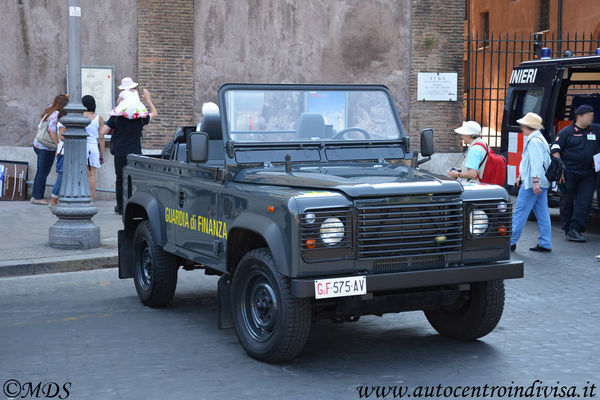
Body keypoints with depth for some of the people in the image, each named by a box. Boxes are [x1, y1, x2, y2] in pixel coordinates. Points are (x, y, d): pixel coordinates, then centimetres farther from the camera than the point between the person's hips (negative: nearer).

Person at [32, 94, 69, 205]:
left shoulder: (49, 109, 7)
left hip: (38, 144, 9)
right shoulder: (56, 114, -16)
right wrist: (59, 144, -24)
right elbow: (52, 130, -25)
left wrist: (64, 97, 24)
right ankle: (38, 197, 6)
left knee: (40, 172, 16)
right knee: (43, 173, 0)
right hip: (47, 148, -9)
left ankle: (35, 196, 21)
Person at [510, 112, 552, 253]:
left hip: (532, 184, -10)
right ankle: (545, 244, 10)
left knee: (520, 212, -5)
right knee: (542, 214, 9)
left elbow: (536, 162, -24)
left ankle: (510, 242, -1)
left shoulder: (534, 141, -15)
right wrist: (521, 176, 31)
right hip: (542, 183, 10)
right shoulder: (539, 139, 19)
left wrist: (535, 181, -30)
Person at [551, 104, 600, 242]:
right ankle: (567, 229, 14)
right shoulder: (567, 132, 0)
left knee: (584, 202, -6)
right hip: (569, 173, -4)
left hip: (588, 174, 4)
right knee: (567, 202, 4)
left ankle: (575, 229, -6)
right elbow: (555, 151, -3)